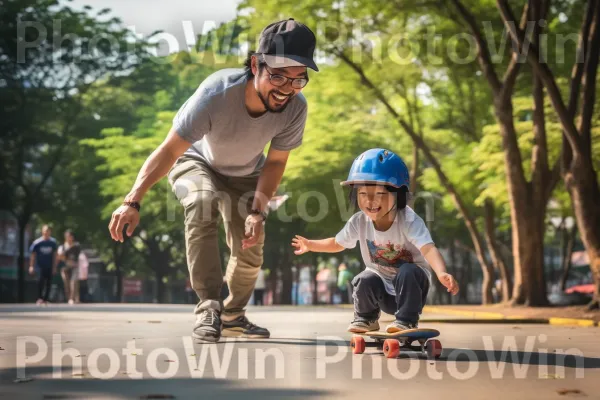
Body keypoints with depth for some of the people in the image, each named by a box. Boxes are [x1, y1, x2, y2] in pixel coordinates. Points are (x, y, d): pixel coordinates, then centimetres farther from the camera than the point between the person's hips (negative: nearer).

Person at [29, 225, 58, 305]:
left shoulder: (53, 242, 1)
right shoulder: (37, 242, -5)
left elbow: (55, 255, 10)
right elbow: (33, 255, 3)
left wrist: (54, 267, 8)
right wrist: (31, 266, 2)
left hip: (50, 266, 3)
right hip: (40, 265, -3)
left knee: (48, 283, 3)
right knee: (40, 280, -19)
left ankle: (45, 300, 14)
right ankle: (39, 298, -9)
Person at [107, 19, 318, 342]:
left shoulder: (295, 108, -30)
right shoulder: (217, 93, -41)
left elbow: (275, 162, -15)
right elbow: (168, 151, -38)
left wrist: (257, 213, -26)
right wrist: (132, 202, -48)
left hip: (244, 175, 4)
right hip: (195, 162, -4)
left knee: (250, 251, -1)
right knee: (203, 201, -34)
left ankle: (233, 316, 27)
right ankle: (208, 307, -31)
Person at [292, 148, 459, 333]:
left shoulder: (409, 221, -26)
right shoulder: (359, 222, -12)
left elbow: (429, 249, -42)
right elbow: (338, 243, 10)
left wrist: (442, 273, -60)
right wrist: (310, 245, 7)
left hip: (410, 286, -3)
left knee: (407, 272, -33)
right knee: (366, 280, -26)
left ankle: (406, 320, -16)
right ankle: (366, 318, 3)